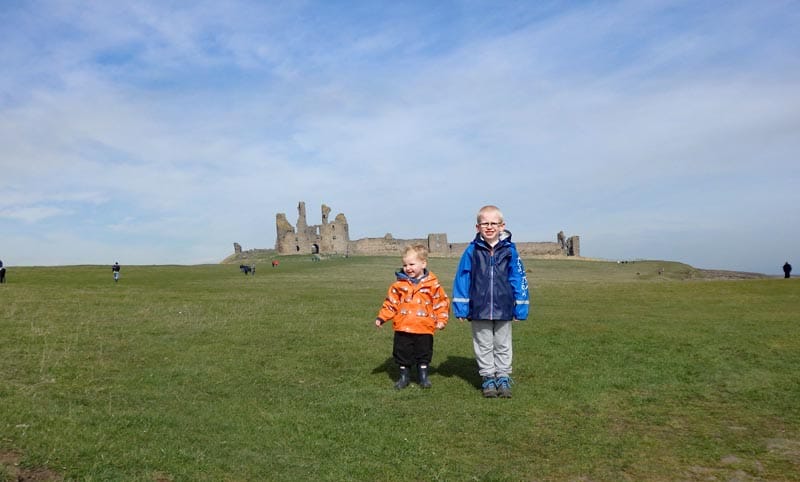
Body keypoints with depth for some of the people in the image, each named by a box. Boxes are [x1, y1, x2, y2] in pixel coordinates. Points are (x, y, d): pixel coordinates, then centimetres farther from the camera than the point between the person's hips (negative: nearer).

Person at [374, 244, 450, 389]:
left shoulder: (432, 284, -3)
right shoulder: (399, 284, 0)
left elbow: (442, 302, 3)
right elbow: (391, 302, 5)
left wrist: (441, 319, -3)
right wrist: (381, 317, -2)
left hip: (424, 329, -1)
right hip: (403, 328, 1)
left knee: (424, 354, 11)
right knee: (402, 354, 10)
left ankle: (423, 376, 28)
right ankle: (404, 376, 26)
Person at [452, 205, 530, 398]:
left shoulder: (510, 250, -5)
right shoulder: (472, 251, -6)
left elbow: (519, 279, -1)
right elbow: (462, 279, -3)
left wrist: (520, 308, -1)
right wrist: (461, 308, -5)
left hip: (504, 309, 0)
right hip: (479, 309, 0)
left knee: (503, 345, 14)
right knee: (483, 346, 13)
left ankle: (503, 378, 27)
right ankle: (488, 378, 26)